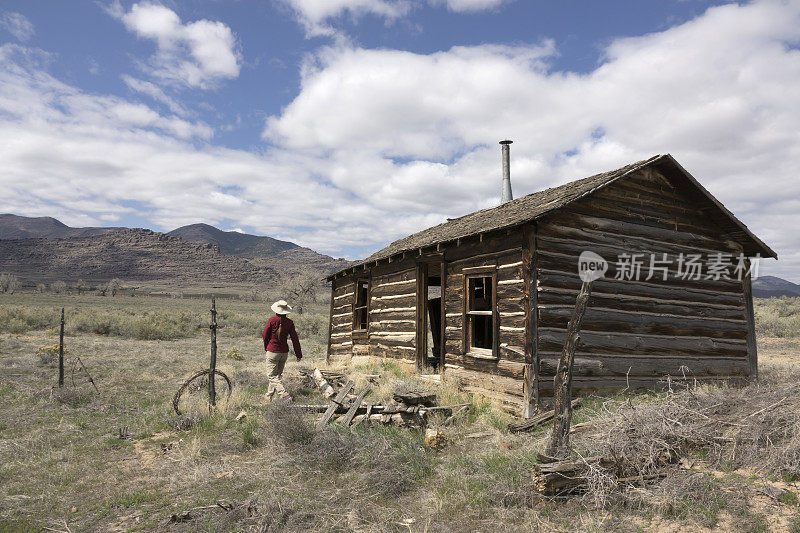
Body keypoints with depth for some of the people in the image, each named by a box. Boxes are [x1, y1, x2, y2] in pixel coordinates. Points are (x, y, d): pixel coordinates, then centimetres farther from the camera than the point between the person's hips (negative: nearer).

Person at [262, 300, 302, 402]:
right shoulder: (289, 322, -3)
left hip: (272, 351, -4)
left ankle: (285, 396, -14)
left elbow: (265, 335, -2)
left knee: (273, 376, 0)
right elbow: (295, 339, 0)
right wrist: (298, 354, 8)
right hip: (284, 352, 5)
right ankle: (269, 397, 28)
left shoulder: (272, 320, -12)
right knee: (277, 375, 18)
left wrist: (266, 348, 16)